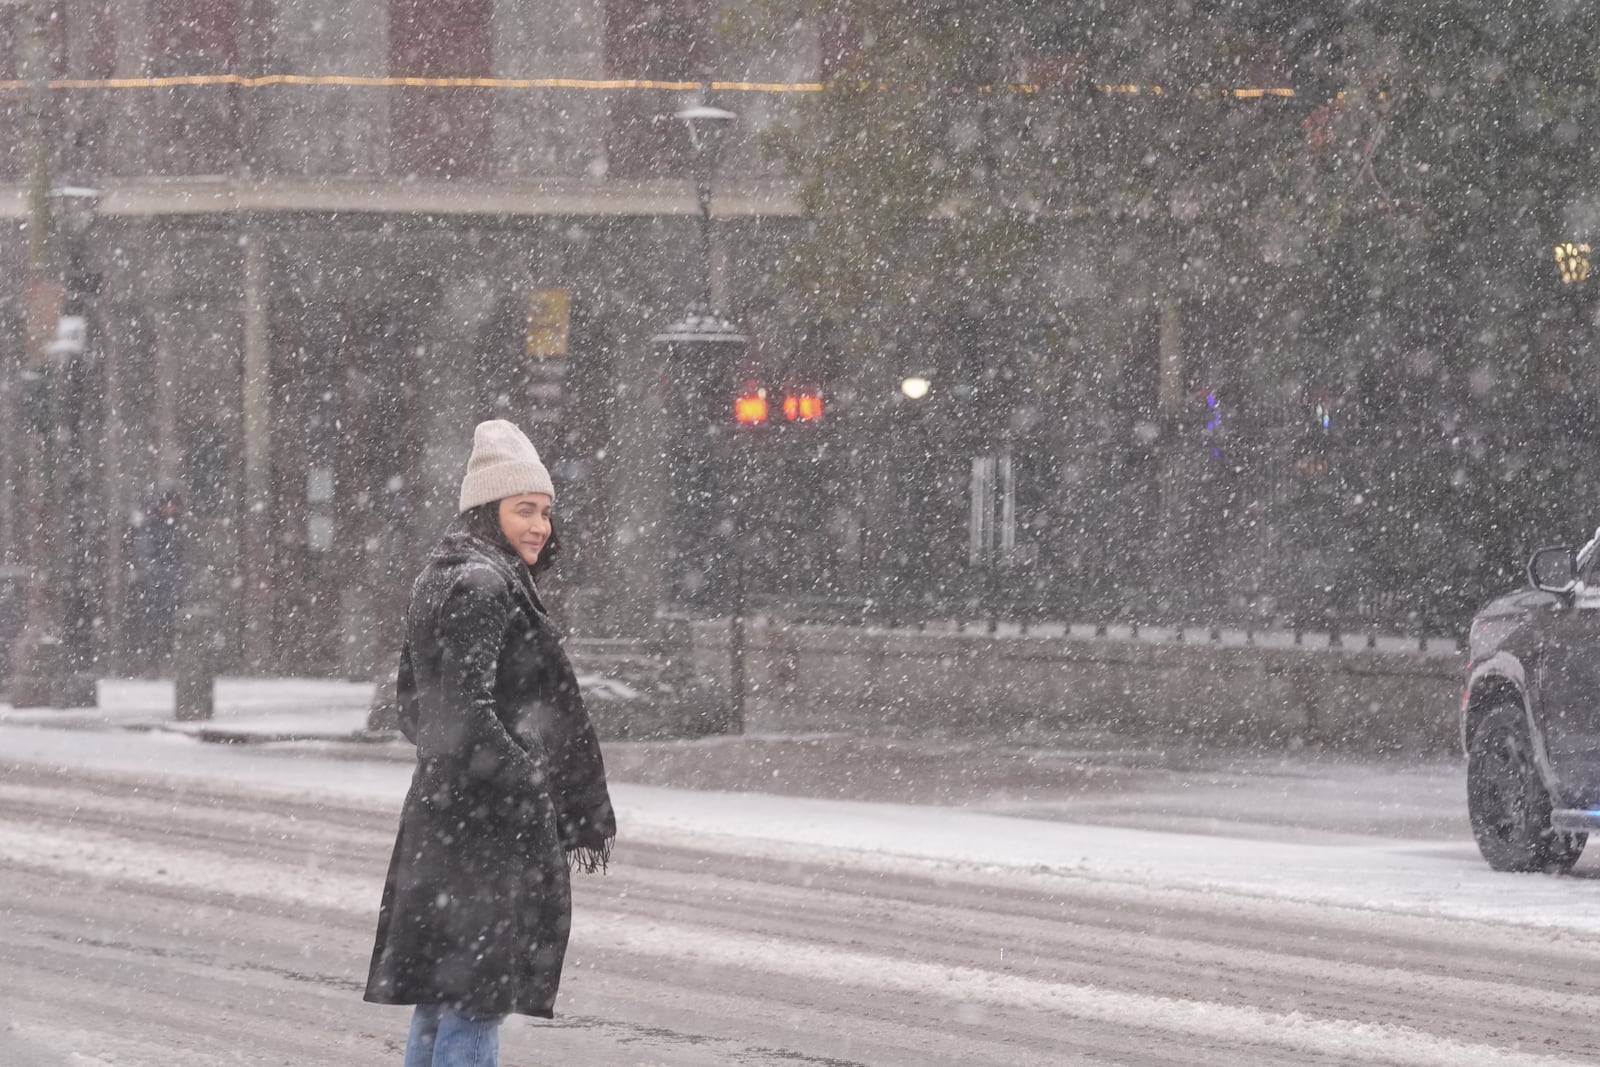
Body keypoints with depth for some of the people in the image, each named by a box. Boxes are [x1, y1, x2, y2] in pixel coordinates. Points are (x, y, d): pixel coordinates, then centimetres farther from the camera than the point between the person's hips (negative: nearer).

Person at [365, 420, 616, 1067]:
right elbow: (464, 710, -22)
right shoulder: (481, 587, -15)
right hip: (489, 824, -10)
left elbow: (412, 702, 21)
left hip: (439, 816, 10)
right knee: (478, 1000, -10)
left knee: (440, 1001, 14)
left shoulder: (442, 579, 16)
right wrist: (530, 795, -20)